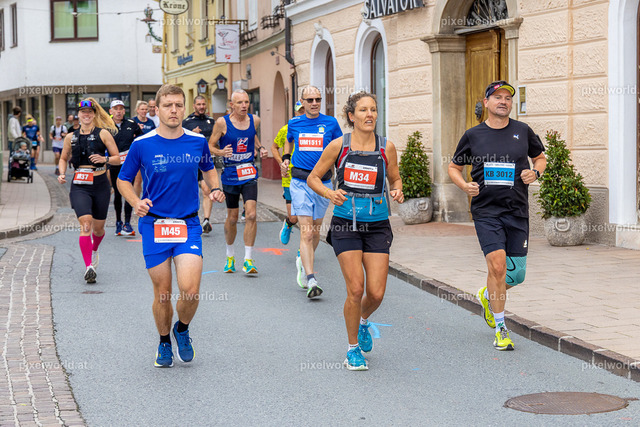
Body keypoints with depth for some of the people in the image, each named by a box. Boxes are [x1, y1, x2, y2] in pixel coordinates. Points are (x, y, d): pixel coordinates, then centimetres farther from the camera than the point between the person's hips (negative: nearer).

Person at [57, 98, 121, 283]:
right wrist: (62, 174, 4)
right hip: (79, 186, 0)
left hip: (100, 184, 0)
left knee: (98, 227, 10)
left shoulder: (103, 134, 1)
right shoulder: (71, 137, 8)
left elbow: (117, 159, 2)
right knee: (85, 223, -18)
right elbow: (63, 159, 23)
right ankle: (88, 267, -21)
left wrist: (105, 159, -18)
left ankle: (94, 251, 44)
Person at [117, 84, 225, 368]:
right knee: (162, 293, 4)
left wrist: (215, 189, 1)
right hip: (154, 226, 0)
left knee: (190, 289, -14)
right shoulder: (142, 145, -3)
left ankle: (182, 329, 17)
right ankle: (164, 342, 29)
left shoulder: (198, 142, 2)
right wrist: (136, 203, -11)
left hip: (188, 225, 1)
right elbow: (123, 180, 8)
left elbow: (209, 169, 21)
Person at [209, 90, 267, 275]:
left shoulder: (254, 120, 2)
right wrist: (221, 152, -22)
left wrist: (260, 148, 7)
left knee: (251, 215, -12)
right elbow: (210, 145, -1)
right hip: (230, 175, -2)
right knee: (232, 218, 9)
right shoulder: (222, 123, -9)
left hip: (249, 174, 2)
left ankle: (248, 259, -5)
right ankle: (230, 255, 31)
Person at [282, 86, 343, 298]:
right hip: (300, 182, -1)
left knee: (315, 231, 14)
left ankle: (303, 262, 41)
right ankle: (311, 280, -15)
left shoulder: (330, 123, 2)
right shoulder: (294, 124, 6)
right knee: (306, 233, -11)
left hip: (323, 182, 1)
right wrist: (285, 158, 10)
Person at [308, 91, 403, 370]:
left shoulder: (386, 148, 1)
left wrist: (397, 192, -8)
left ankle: (362, 321, 32)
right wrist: (329, 193, -14)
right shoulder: (339, 145, -3)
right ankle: (353, 349, 10)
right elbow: (313, 178, 5)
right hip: (346, 224, -2)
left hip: (377, 226, 2)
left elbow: (395, 179, 14)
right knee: (356, 289, -11)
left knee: (376, 293, -5)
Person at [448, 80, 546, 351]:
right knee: (497, 264, -17)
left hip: (517, 211, 2)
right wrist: (465, 186, -7)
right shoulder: (473, 135, 3)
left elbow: (540, 157, 20)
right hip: (486, 210, -2)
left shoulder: (523, 131, 6)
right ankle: (500, 328, -4)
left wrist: (535, 172, -2)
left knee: (517, 274, 5)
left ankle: (488, 296, 39)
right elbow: (454, 167, 13)